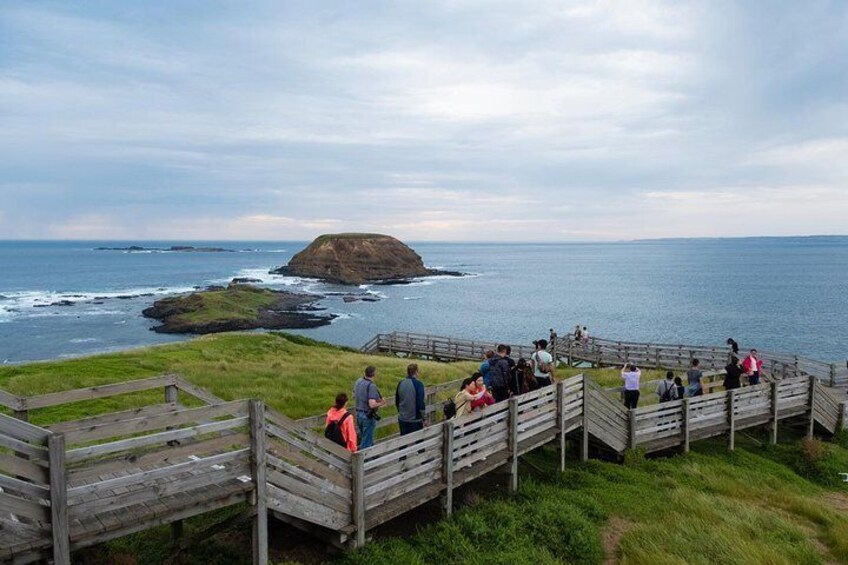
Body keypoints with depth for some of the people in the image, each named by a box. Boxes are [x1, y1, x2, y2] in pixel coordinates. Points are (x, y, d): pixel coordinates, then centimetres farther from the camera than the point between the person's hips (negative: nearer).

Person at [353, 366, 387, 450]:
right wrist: (381, 403, -11)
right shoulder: (371, 386, -24)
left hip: (358, 413, 8)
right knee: (367, 442, 5)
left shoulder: (358, 381, 1)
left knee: (363, 437, 23)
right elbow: (372, 404, -29)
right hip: (368, 416, -8)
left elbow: (354, 396, 13)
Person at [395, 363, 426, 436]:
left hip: (402, 419, 5)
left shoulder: (400, 384, 4)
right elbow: (421, 402, -16)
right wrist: (423, 419, -6)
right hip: (415, 420, -5)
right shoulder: (418, 384, -14)